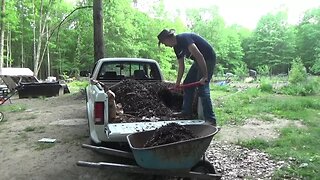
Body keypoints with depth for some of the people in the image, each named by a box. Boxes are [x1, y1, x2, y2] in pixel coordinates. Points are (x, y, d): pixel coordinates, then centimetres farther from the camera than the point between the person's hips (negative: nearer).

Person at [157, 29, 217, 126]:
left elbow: (198, 55, -31)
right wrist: (178, 83, 13)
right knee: (187, 84, 11)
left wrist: (205, 76, -33)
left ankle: (211, 120, -13)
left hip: (208, 59, -10)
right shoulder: (176, 47, 7)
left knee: (202, 88, -16)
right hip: (198, 61, 10)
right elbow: (181, 66, 14)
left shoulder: (183, 38, -23)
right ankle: (186, 111, 22)